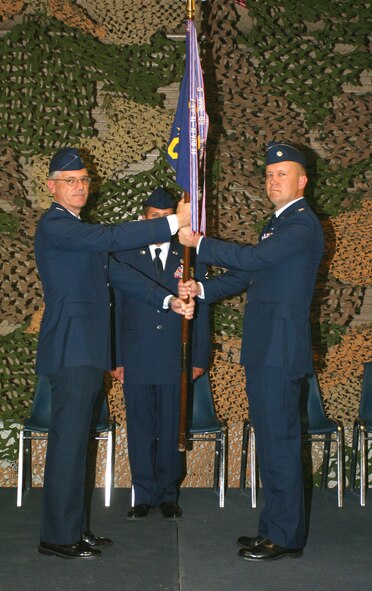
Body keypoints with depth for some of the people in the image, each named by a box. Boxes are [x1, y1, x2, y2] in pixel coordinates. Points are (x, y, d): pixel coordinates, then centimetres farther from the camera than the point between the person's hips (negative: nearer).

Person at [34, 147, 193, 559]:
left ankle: (74, 527, 21)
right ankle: (58, 536, 1)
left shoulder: (82, 231, 21)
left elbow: (120, 271, 16)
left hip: (87, 350, 10)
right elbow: (112, 238, -24)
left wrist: (168, 300, 5)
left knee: (74, 441, 13)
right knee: (68, 440, -6)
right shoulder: (53, 225, -10)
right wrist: (174, 222, -25)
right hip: (70, 348, -10)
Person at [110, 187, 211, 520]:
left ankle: (168, 495, 20)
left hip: (176, 362, 0)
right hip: (136, 360, 0)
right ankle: (143, 495, 19)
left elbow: (201, 313, 8)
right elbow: (115, 310, 6)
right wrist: (116, 359, 0)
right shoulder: (125, 257, 6)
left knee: (172, 430, 6)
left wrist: (199, 358, 2)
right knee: (140, 430, 7)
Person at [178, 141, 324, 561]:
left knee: (279, 440, -5)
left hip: (280, 351, -10)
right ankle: (276, 527, 25)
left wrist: (199, 243, -13)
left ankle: (284, 537, 5)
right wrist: (202, 289, 6)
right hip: (264, 350, 10)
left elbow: (253, 259, -22)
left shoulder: (303, 225, -11)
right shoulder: (278, 224, 20)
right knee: (271, 439, 15)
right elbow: (248, 275, 20)